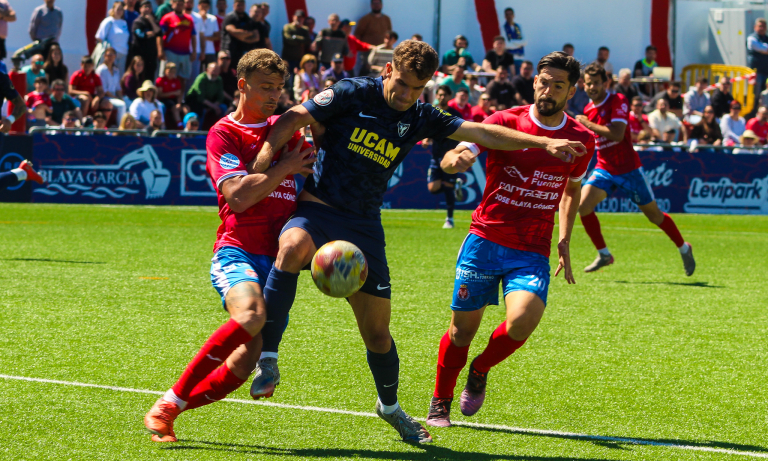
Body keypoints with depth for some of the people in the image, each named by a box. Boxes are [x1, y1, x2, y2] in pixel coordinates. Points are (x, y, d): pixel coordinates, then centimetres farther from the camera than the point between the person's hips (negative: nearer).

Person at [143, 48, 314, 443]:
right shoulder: (223, 134, 1)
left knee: (246, 362, -10)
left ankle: (169, 409, 8)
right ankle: (170, 402, -25)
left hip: (277, 258, 5)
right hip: (237, 251, -5)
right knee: (250, 315, -36)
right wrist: (284, 168, -8)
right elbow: (237, 197, -13)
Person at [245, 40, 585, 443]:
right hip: (318, 209, -4)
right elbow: (294, 118, -10)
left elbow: (482, 133, 8)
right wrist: (264, 158, -26)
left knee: (377, 330, 5)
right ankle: (267, 357, -32)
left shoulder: (420, 118, 8)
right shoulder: (353, 94, -5)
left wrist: (545, 143, 1)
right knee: (293, 246, -40)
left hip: (364, 226, 4)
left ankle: (389, 406, 33)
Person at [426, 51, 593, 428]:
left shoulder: (581, 140, 4)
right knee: (462, 328, 2)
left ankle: (480, 371, 8)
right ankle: (440, 403, 28)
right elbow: (451, 160, -13)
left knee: (523, 320, -23)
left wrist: (564, 241, 16)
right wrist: (456, 159, -38)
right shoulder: (505, 122, -5)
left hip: (533, 252, 1)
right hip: (485, 241, -1)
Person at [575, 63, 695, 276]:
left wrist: (588, 124, -22)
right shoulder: (588, 110, 7)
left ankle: (684, 249, 28)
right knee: (583, 204, -17)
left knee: (654, 214, 5)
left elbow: (616, 134, -28)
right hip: (604, 169, 5)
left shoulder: (618, 101, -14)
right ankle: (603, 254, -3)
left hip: (628, 169, -5)